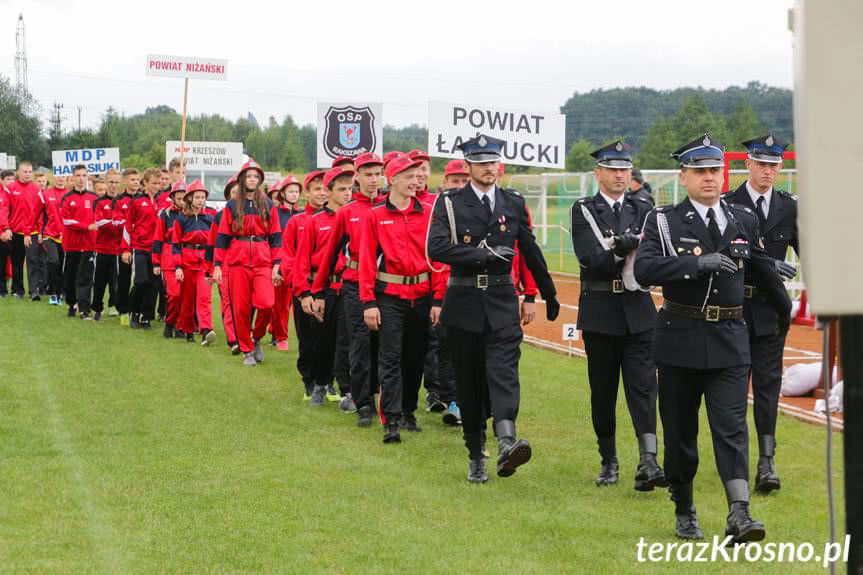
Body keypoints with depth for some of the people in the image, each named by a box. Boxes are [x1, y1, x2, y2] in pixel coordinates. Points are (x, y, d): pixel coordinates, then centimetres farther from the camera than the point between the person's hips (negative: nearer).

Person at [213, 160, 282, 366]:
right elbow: (222, 237, 7)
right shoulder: (231, 206, 7)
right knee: (241, 308, 1)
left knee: (266, 303, -17)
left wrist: (276, 265, -2)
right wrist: (217, 265, -1)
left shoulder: (268, 205, 8)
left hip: (262, 262, 0)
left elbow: (275, 237, 7)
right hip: (238, 262, 0)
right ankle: (247, 351, 14)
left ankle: (257, 337, 9)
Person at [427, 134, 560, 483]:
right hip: (463, 301, -1)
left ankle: (507, 442, -34)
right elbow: (436, 248, -15)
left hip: (501, 301, 1)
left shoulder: (514, 203, 9)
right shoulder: (449, 203, 0)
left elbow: (531, 251, 17)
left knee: (503, 370, -16)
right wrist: (483, 253, -17)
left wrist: (549, 294, 23)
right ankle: (476, 456, 14)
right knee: (468, 380, 5)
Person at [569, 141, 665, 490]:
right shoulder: (583, 211, 1)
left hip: (638, 310, 1)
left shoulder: (643, 209, 10)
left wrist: (616, 250, -15)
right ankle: (609, 461, 19)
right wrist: (624, 248, -24)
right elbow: (591, 260, -12)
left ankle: (648, 462, -18)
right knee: (603, 389, 6)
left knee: (643, 384, -9)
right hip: (600, 312, -1)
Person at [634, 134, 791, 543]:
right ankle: (684, 512, 22)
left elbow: (765, 272, 22)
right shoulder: (664, 221, -2)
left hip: (730, 340, 1)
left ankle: (739, 514, -17)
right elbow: (644, 270, -18)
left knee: (731, 426, -9)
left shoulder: (744, 221, 7)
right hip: (680, 339, -1)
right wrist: (698, 263, -26)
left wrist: (788, 312, 34)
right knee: (679, 430, 8)